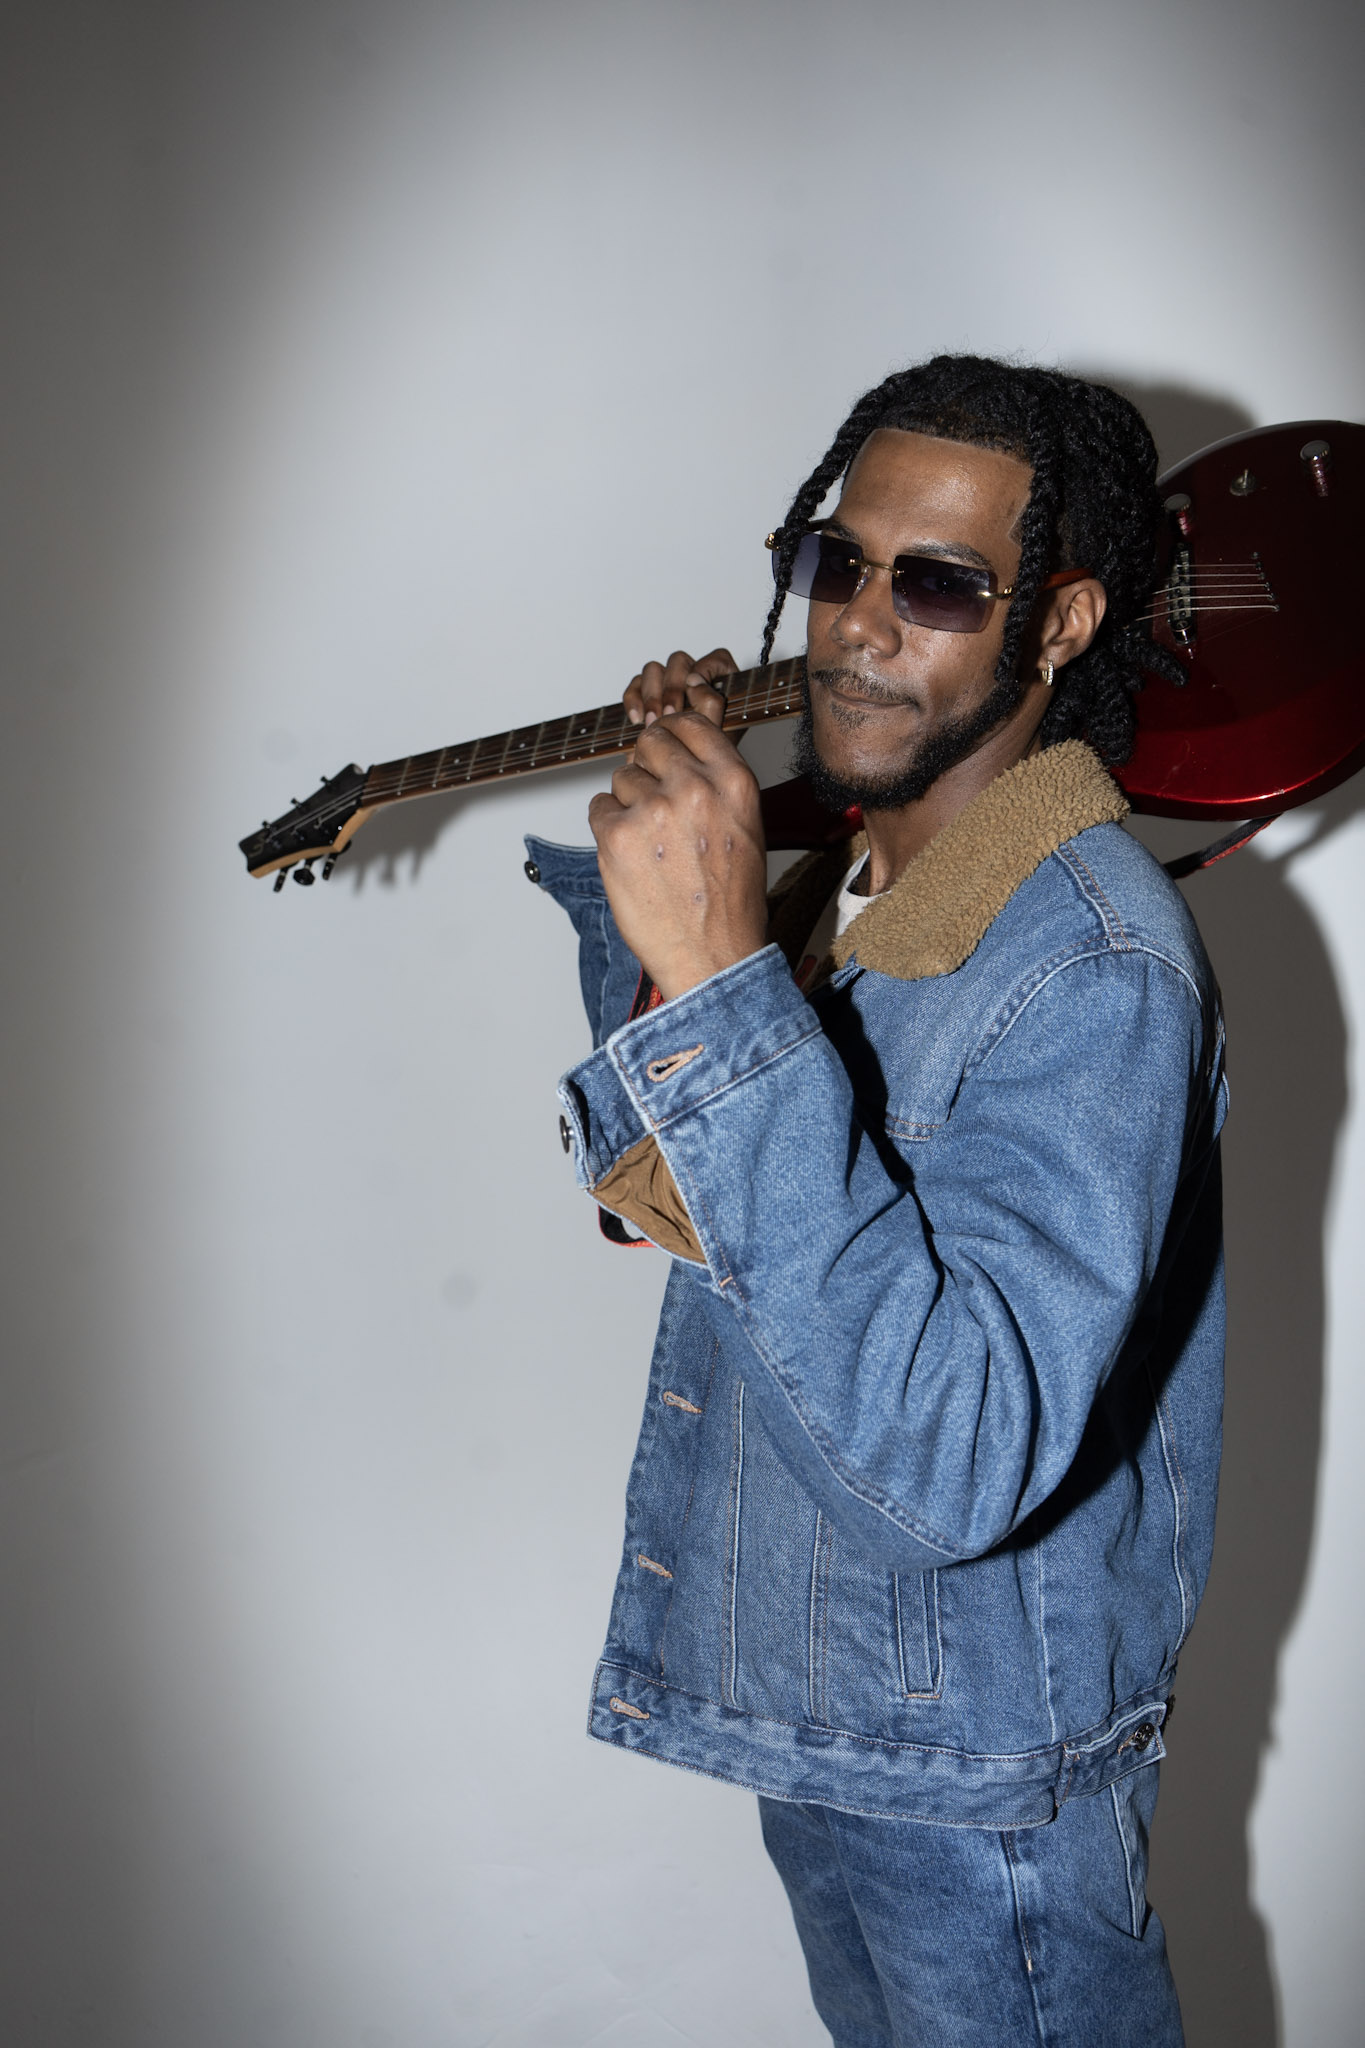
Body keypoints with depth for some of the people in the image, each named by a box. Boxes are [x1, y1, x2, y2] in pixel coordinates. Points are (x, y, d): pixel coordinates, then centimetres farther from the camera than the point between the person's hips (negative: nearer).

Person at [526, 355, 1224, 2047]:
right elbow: (650, 1187, 11)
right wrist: (643, 868, -1)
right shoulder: (838, 886, 0)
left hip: (983, 1795, -8)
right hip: (808, 1714, 8)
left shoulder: (1096, 971, -28)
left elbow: (953, 1460, -38)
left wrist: (723, 990, -41)